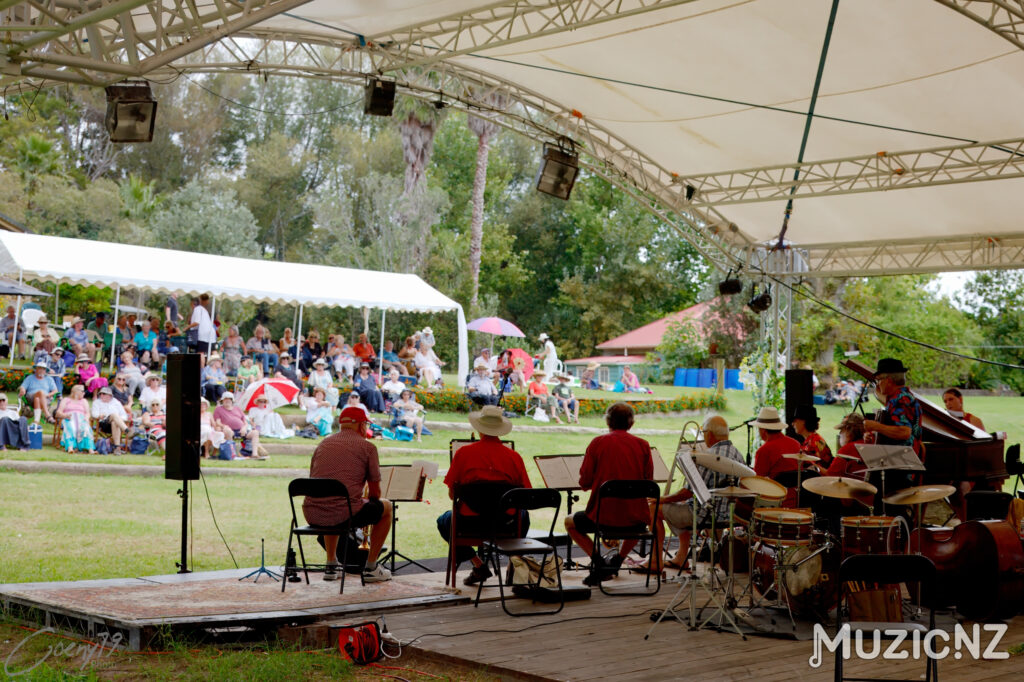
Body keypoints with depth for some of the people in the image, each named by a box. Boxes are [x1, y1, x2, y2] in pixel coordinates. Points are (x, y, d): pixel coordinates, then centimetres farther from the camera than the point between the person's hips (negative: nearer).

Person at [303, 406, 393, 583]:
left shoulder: (323, 443, 18)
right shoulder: (367, 446, 3)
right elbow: (375, 492, 5)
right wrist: (366, 501, 29)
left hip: (312, 515, 6)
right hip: (345, 515, -6)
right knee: (386, 506, 22)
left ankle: (331, 564, 36)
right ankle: (370, 568, 23)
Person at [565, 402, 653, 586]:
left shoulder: (597, 443, -6)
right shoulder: (643, 445, 0)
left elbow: (584, 483, -2)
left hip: (603, 516, -3)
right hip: (635, 518, 3)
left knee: (570, 522, 26)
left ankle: (599, 561, 6)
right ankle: (618, 560, 27)